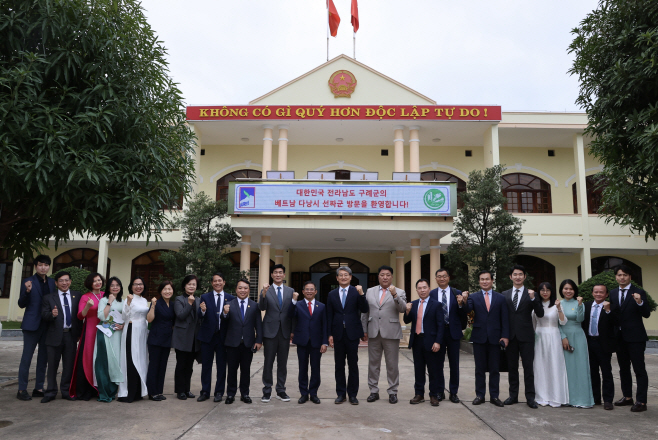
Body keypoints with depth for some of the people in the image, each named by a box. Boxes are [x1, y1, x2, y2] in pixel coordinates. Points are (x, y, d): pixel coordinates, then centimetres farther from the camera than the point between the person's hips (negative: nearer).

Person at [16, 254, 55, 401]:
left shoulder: (52, 283, 9)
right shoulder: (28, 282, -2)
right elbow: (21, 304, -4)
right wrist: (27, 291, -20)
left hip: (48, 325, 4)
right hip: (32, 324, -4)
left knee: (43, 358, 9)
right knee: (26, 357, 0)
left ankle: (39, 388, 18)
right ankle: (22, 390, 8)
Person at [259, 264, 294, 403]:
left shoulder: (290, 291, 8)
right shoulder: (266, 290, 0)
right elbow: (262, 308, -13)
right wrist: (263, 294, -31)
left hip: (285, 331, 2)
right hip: (270, 331, -2)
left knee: (283, 363, 9)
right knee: (268, 363, 4)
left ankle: (281, 391, 19)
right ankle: (267, 391, 14)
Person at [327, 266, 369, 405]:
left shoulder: (356, 292, 0)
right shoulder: (332, 294, 7)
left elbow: (364, 310, -10)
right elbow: (329, 316, 8)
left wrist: (361, 294, -23)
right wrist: (330, 334, 2)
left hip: (352, 333, -2)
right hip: (338, 334, 2)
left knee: (353, 365, 5)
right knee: (339, 365, 9)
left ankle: (352, 394, 15)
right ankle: (340, 393, 19)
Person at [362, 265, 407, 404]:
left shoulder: (399, 292, 4)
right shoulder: (370, 291, 11)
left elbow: (403, 309, -11)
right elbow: (365, 312, 11)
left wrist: (395, 295, -24)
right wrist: (364, 330, 6)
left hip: (391, 333, -2)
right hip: (373, 333, 3)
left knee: (392, 365, 4)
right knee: (373, 363, 8)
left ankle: (393, 392, 15)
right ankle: (374, 391, 18)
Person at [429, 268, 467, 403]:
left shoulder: (457, 293, 2)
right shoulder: (431, 294, 3)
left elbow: (463, 315, 0)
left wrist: (460, 305, -18)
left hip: (453, 332, 0)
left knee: (454, 364, 7)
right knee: (438, 363, 8)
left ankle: (453, 392, 19)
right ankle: (440, 392, 21)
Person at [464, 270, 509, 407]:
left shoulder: (500, 298, 6)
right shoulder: (473, 297, 4)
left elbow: (505, 319, 4)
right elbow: (467, 310, -11)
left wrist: (505, 336, -5)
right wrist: (464, 301, -30)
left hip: (495, 338, 0)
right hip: (479, 337, 0)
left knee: (495, 369, 7)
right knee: (480, 368, 7)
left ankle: (494, 396, 17)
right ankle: (480, 395, 16)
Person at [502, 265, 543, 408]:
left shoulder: (531, 294, 3)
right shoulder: (504, 295, 8)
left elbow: (540, 314, -5)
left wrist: (533, 299, -18)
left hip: (526, 336, -2)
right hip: (510, 336, 2)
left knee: (528, 367, 0)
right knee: (512, 367, 10)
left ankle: (530, 397, 8)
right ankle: (513, 395, 19)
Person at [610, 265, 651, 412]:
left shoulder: (639, 293, -6)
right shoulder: (613, 293, 10)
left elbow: (647, 314, -11)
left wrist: (640, 302, -29)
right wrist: (608, 310, -11)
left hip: (635, 337, -6)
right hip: (620, 337, 6)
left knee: (639, 369, -2)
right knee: (623, 368, 15)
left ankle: (641, 401, 2)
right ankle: (627, 397, 27)